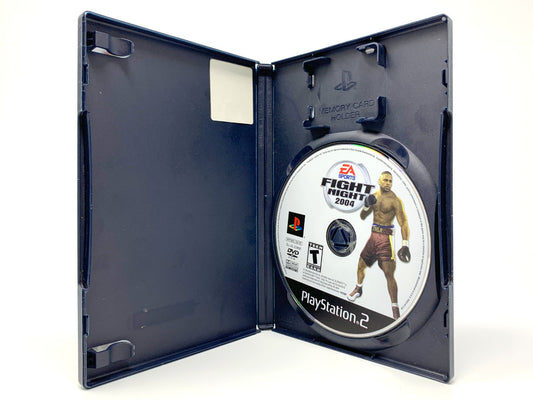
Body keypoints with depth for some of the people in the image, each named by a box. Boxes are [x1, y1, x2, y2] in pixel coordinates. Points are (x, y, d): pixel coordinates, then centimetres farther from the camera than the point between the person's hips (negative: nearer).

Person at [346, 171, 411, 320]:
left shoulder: (395, 200, -11)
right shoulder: (374, 196, 8)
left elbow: (403, 223, -15)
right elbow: (363, 217, 12)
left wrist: (405, 245, -25)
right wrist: (366, 205, -9)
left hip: (385, 238, -6)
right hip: (373, 235, 6)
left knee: (389, 274, -11)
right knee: (361, 265, 19)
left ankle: (395, 309, -2)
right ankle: (358, 289, 46)